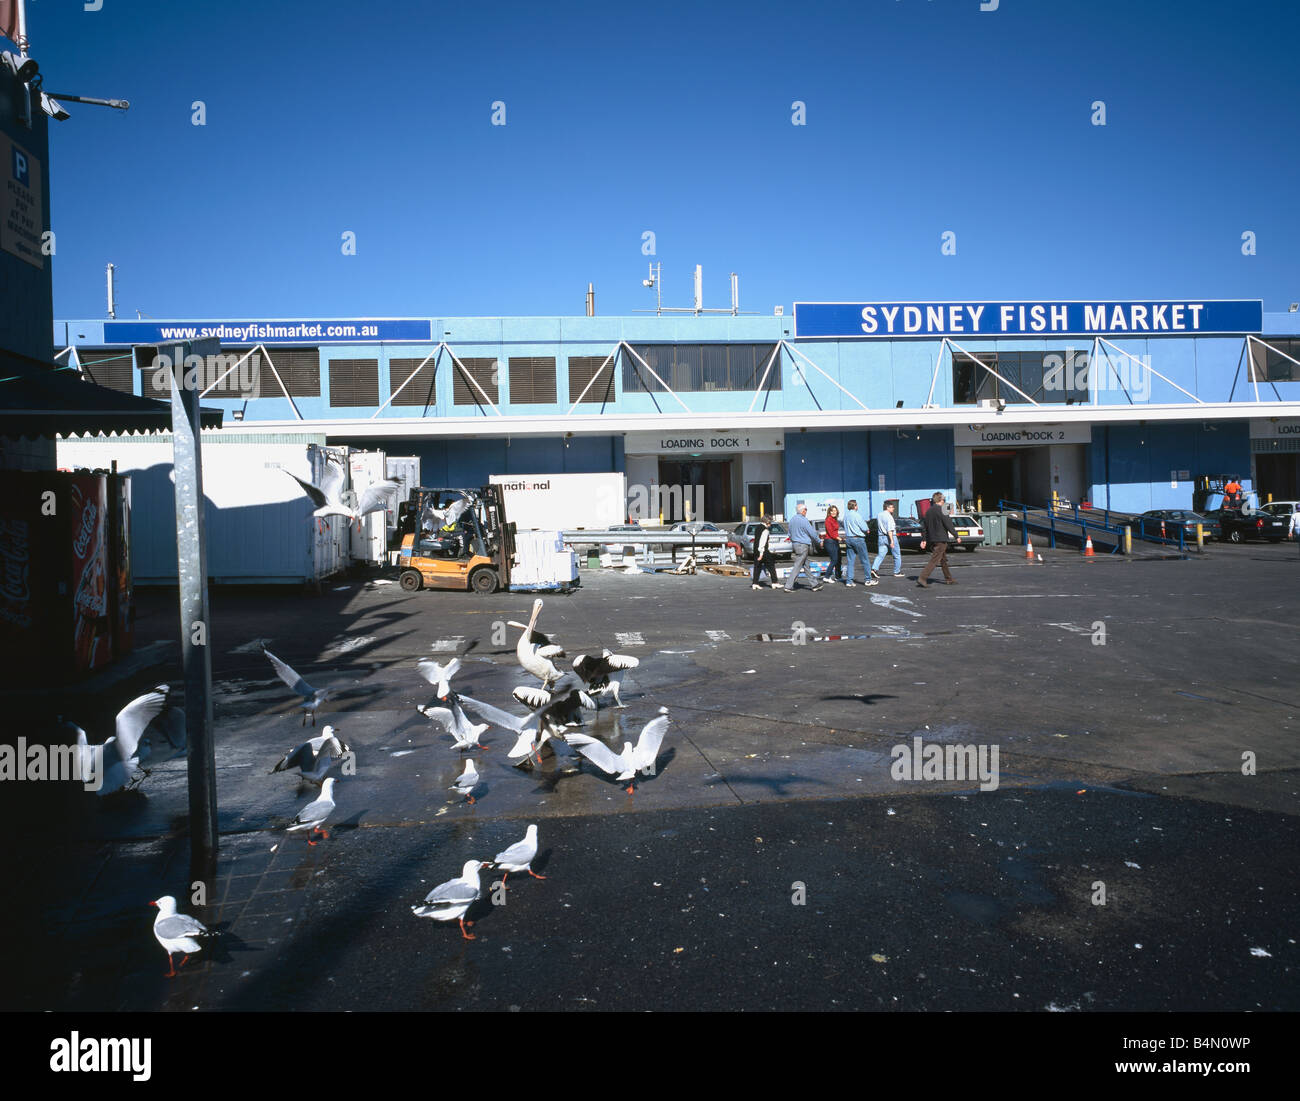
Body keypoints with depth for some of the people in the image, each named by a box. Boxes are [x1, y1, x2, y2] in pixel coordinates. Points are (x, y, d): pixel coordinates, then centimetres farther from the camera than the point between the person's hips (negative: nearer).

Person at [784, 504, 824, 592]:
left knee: (806, 566, 12)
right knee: (797, 566, -6)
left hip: (795, 544, 9)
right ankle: (788, 586, -7)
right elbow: (812, 533, -11)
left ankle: (815, 584, 19)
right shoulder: (804, 520, -15)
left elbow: (790, 534, 19)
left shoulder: (792, 520, 11)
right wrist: (819, 542, 2)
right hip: (803, 545, -9)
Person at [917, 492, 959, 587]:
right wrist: (956, 536, -6)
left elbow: (926, 526, 15)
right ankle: (922, 579, -17)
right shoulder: (940, 509, -13)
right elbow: (948, 524, -13)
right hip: (941, 539, -9)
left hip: (932, 539, 9)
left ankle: (948, 579, 26)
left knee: (943, 559, 19)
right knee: (934, 560, -9)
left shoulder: (928, 511, 12)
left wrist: (924, 540, 18)